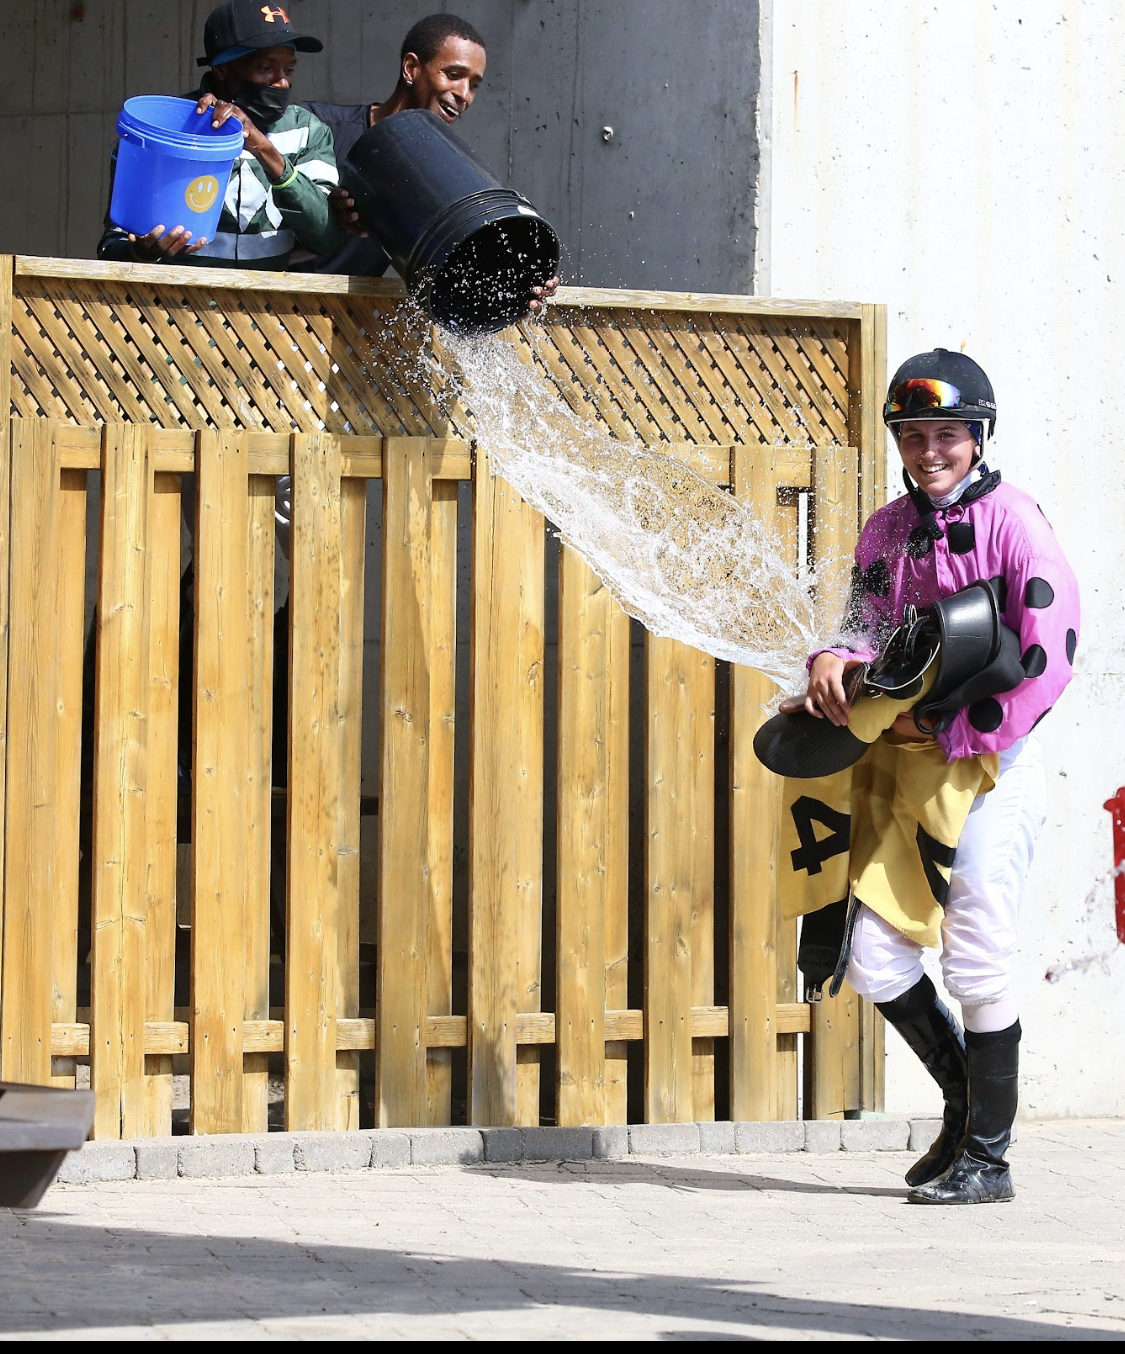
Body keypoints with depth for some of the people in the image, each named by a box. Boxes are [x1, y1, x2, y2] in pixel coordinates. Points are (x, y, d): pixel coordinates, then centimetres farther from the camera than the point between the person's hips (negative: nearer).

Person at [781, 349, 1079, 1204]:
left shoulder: (1013, 523, -11)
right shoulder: (887, 532, 11)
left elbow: (1047, 665, -17)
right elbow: (873, 628, 14)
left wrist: (944, 733, -17)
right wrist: (836, 661, -11)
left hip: (992, 766, -7)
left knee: (978, 965, -5)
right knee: (875, 960, 4)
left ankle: (988, 1157, 6)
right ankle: (967, 1101, 25)